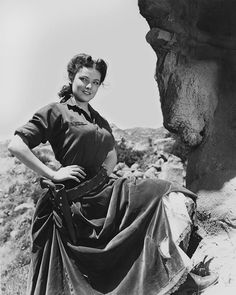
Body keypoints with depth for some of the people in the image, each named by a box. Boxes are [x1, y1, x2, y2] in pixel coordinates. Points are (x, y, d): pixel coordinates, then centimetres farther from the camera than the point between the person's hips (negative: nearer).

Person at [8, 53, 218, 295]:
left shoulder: (100, 121, 20)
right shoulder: (56, 112, -2)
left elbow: (112, 157, 26)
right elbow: (16, 146, -10)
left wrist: (102, 173, 3)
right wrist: (53, 175, -15)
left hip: (103, 188, 8)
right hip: (80, 197, -8)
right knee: (170, 197, -11)